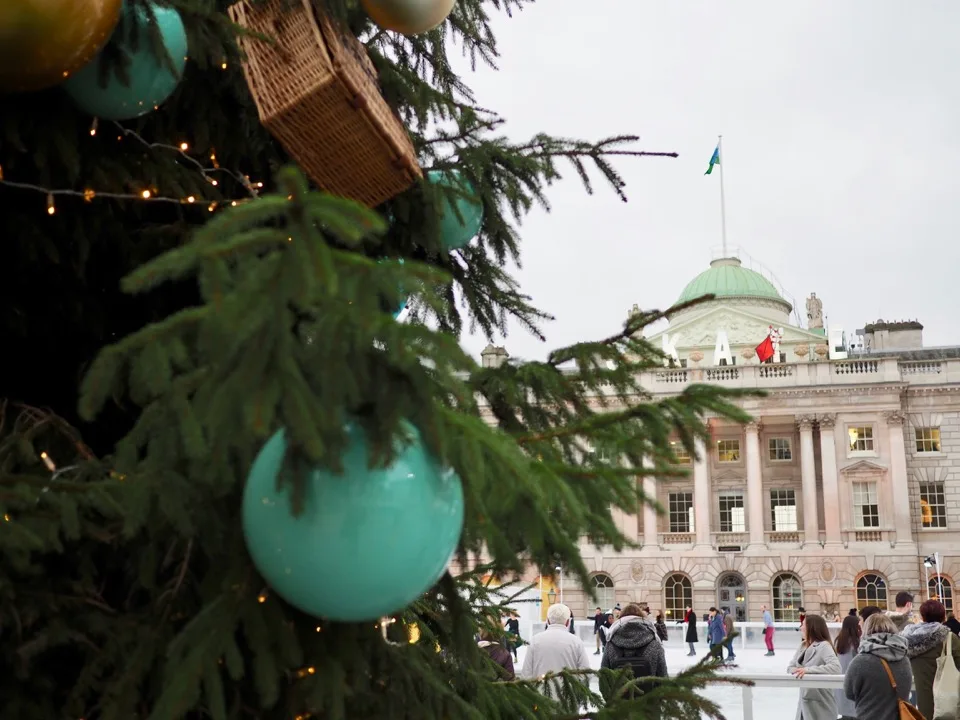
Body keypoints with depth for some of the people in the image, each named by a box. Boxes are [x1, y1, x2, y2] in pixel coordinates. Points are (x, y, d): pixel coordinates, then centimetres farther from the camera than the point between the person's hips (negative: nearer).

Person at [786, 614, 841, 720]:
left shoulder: (824, 646, -14)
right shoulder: (803, 645, 9)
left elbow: (836, 667, -28)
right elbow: (790, 667, 8)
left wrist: (808, 670, -31)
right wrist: (799, 671, -15)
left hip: (820, 703, -7)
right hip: (804, 701, 7)